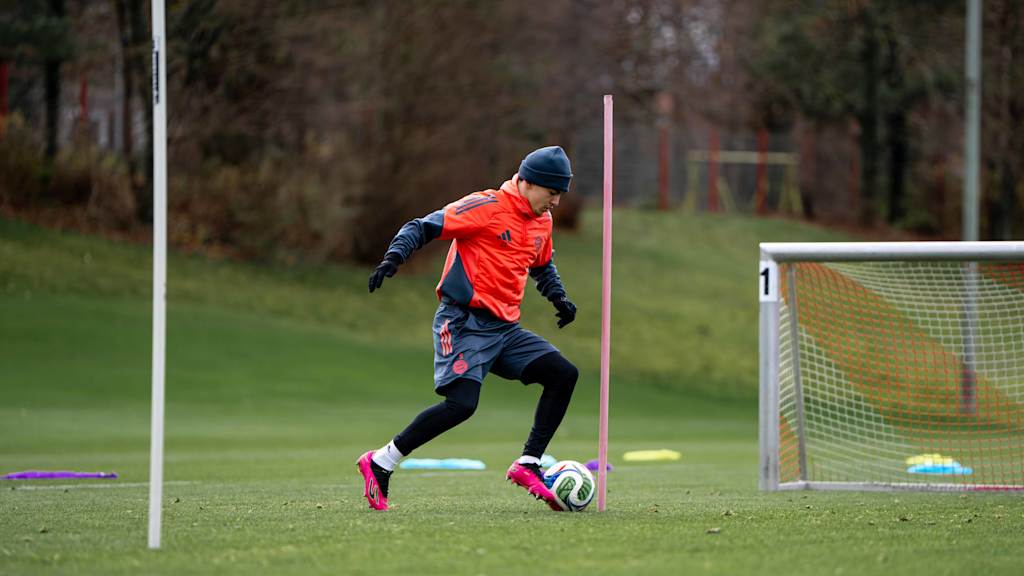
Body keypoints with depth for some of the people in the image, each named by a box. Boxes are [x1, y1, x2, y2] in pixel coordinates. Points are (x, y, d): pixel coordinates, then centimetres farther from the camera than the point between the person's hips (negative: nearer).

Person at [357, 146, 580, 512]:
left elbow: (543, 266, 34)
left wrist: (559, 298, 17)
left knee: (564, 374, -3)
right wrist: (394, 257, -28)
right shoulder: (487, 206, -11)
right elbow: (423, 226, -13)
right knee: (461, 403, -22)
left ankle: (528, 465, 1)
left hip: (505, 329, 8)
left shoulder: (542, 221, 14)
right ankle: (379, 464, -9)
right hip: (465, 323, -8)